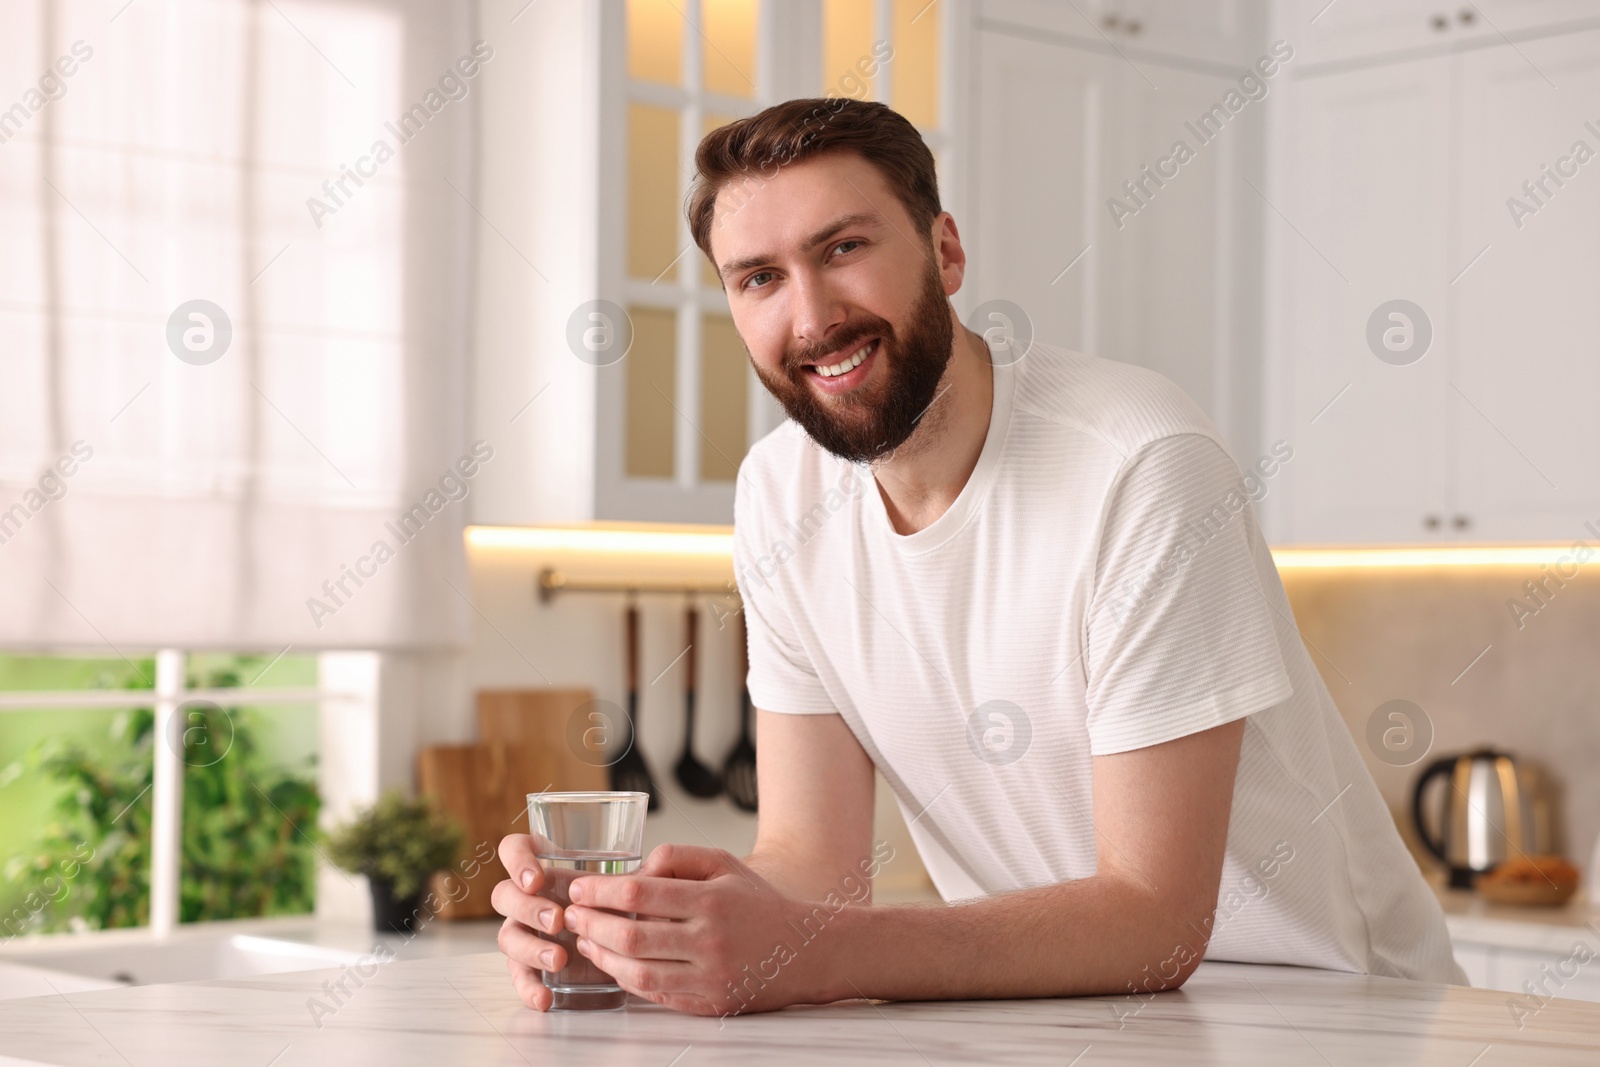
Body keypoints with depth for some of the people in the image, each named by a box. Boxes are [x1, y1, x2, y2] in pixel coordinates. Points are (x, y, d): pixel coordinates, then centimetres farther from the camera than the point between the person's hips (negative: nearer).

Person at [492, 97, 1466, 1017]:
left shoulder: (1140, 469, -20)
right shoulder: (782, 494, -1)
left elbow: (1154, 923, -22)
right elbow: (817, 854, -2)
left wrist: (800, 955, -34)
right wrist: (635, 915, -22)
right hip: (1045, 1011, 5)